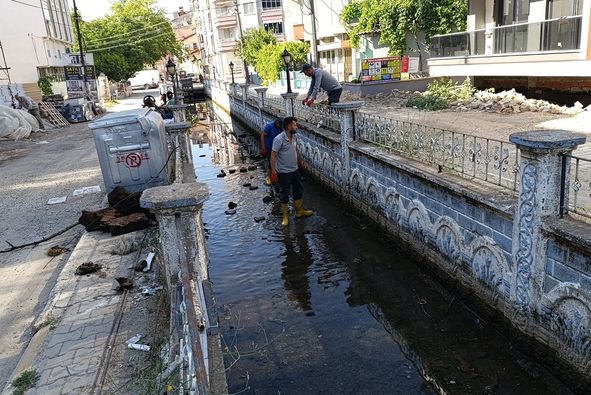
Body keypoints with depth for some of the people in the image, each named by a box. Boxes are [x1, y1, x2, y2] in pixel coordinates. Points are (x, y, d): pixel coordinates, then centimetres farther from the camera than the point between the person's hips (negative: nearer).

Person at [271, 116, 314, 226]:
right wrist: (273, 170, -26)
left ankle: (300, 211, 37)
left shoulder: (293, 136, 1)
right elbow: (273, 155, -22)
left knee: (298, 190, 19)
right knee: (285, 194, 6)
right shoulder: (279, 139, -23)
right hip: (283, 172, -7)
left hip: (294, 170, 8)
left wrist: (299, 159, 29)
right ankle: (285, 217, 20)